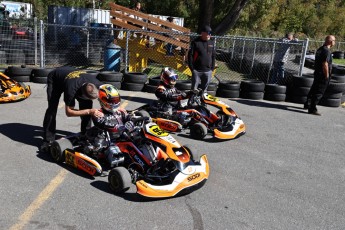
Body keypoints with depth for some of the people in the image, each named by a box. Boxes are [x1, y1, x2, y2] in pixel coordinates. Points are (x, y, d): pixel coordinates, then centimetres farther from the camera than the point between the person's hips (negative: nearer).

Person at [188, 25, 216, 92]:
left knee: (204, 89, 12)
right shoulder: (196, 42, -4)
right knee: (194, 89, 1)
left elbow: (213, 56, 14)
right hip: (196, 71, -4)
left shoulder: (211, 43, 9)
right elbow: (190, 55, -5)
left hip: (208, 71, 4)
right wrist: (192, 68, -8)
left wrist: (212, 68, 8)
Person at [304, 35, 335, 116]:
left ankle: (307, 104, 35)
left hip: (317, 73, 10)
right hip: (323, 75, -10)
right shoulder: (327, 51, -19)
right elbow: (325, 64, -22)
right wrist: (327, 76, -16)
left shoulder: (320, 49, 11)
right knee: (319, 93, -5)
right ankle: (312, 109, -3)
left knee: (313, 89, 21)